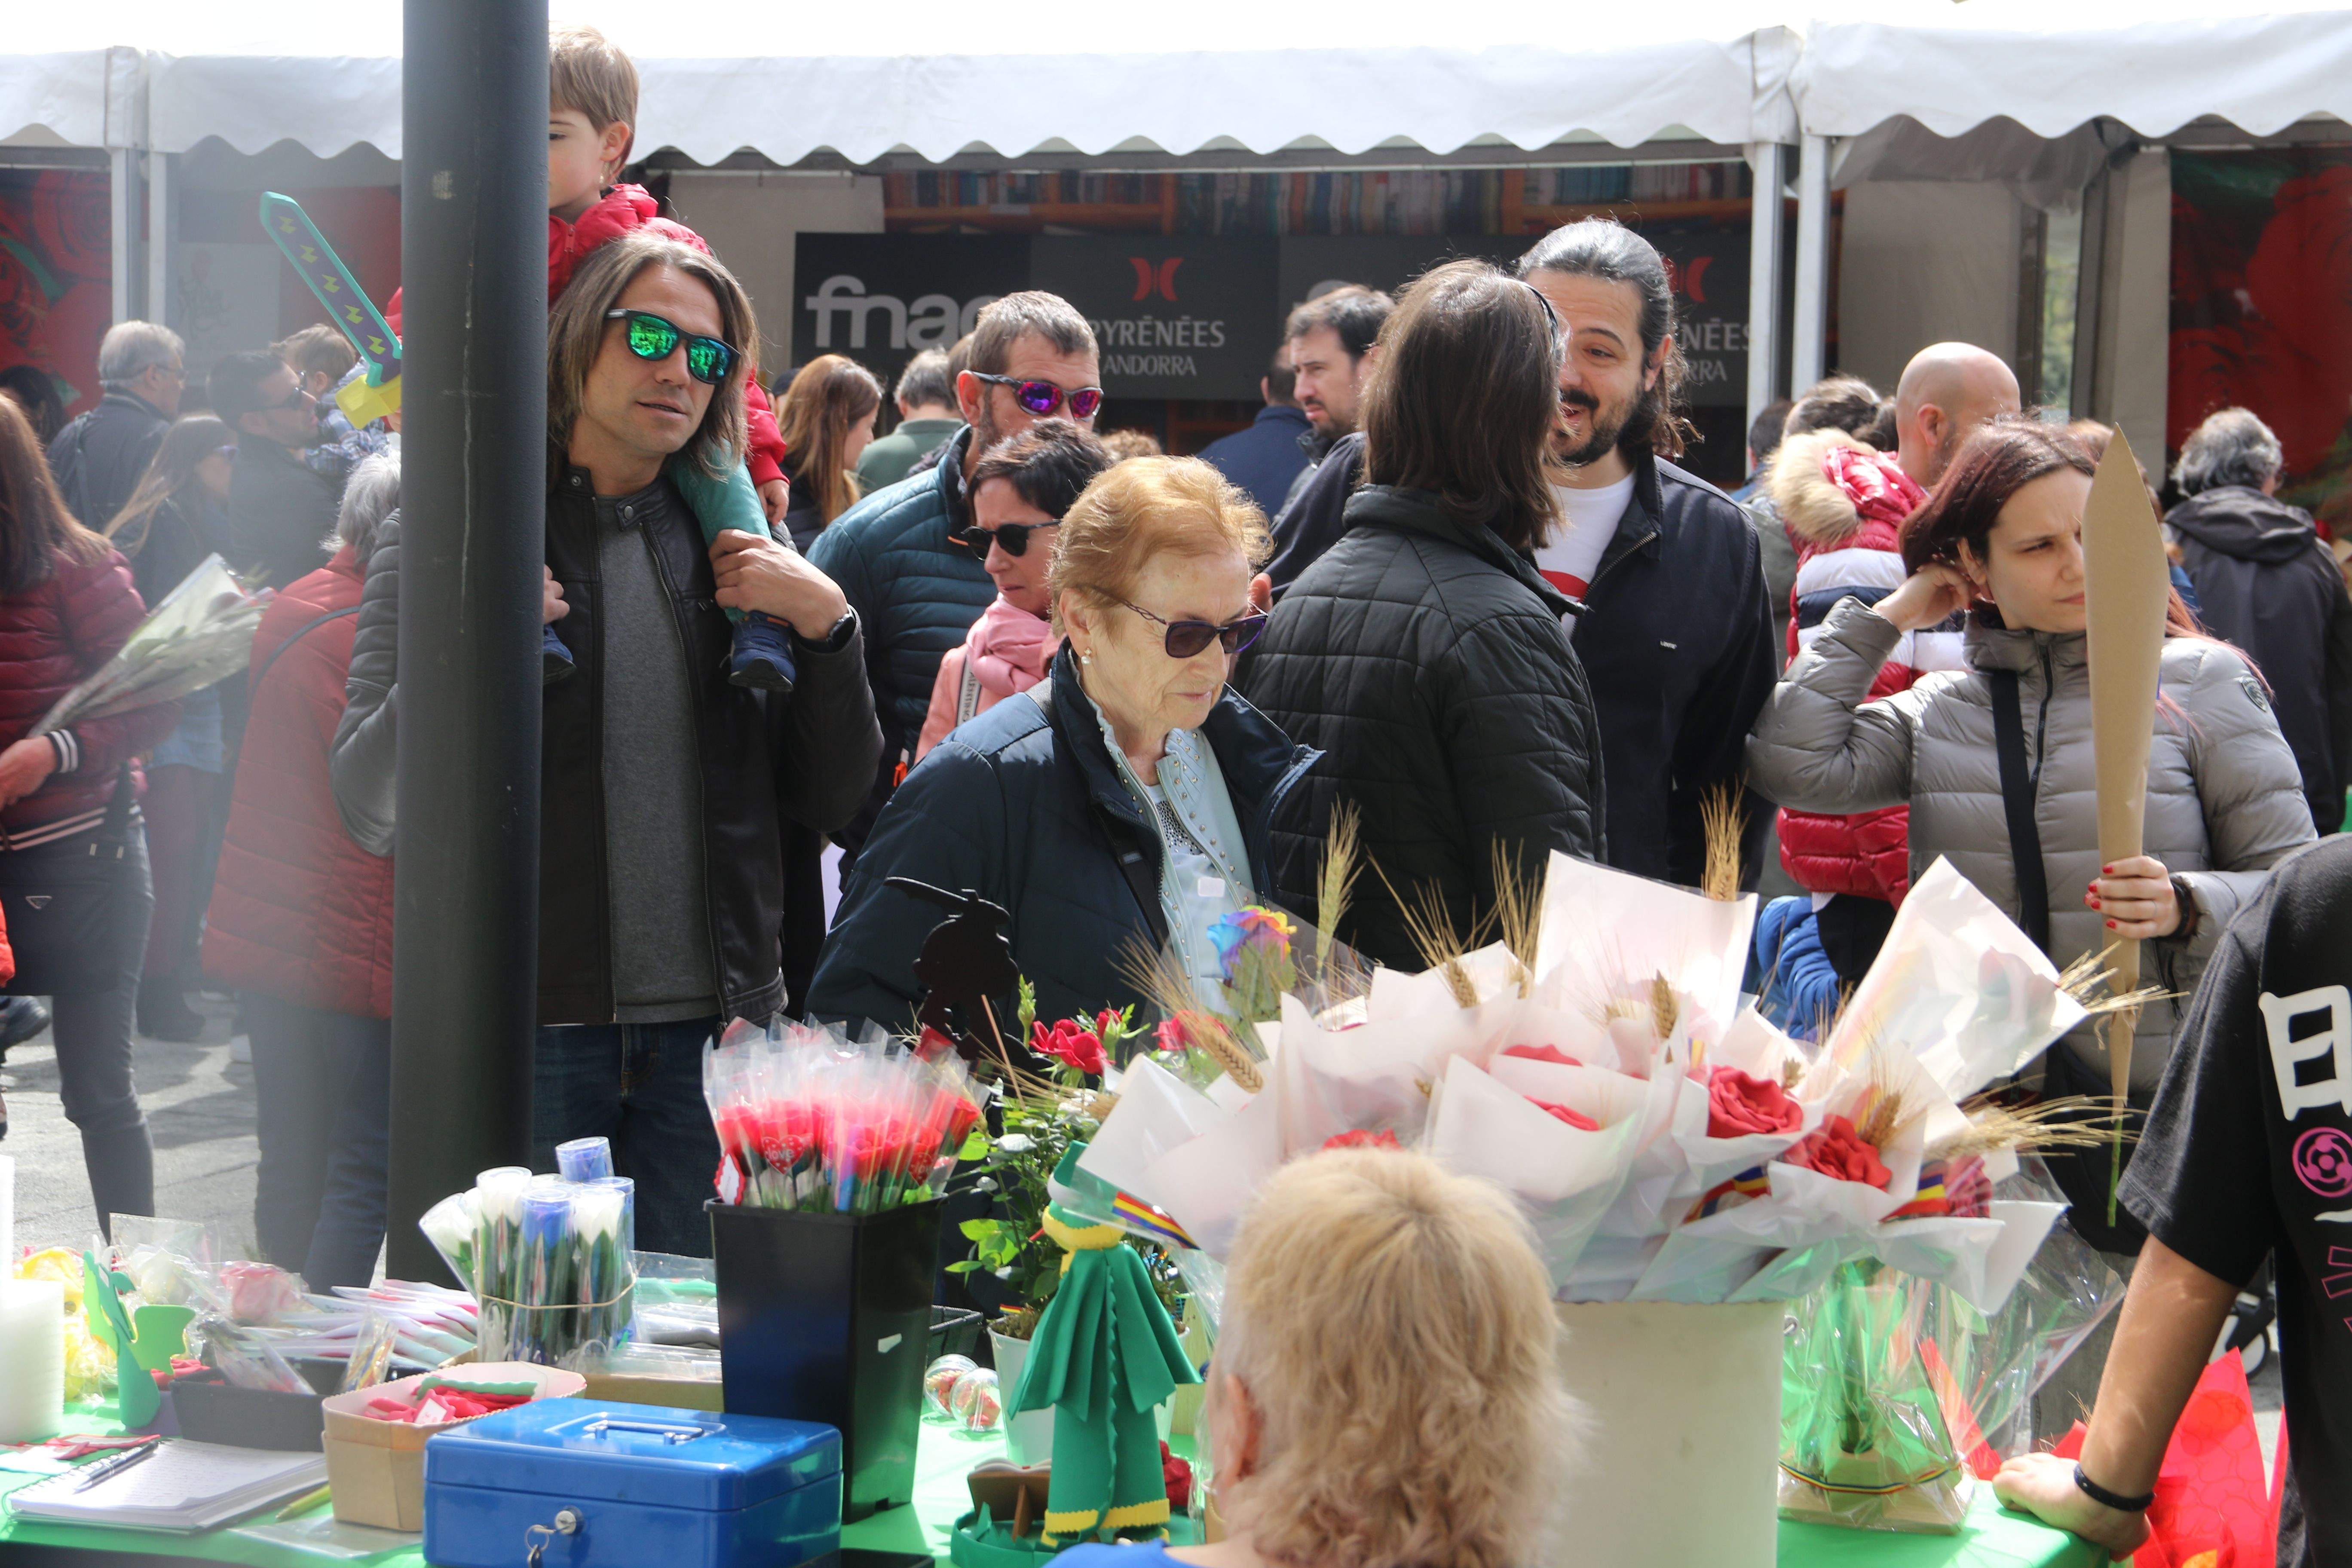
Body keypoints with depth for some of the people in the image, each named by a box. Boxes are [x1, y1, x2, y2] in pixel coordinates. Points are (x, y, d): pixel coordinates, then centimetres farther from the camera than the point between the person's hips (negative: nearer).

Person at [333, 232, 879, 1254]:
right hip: (530, 1027, -3)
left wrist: (828, 628, -3)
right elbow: (370, 815, -3)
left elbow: (836, 810, 10)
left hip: (708, 1029, 3)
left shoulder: (736, 549, 11)